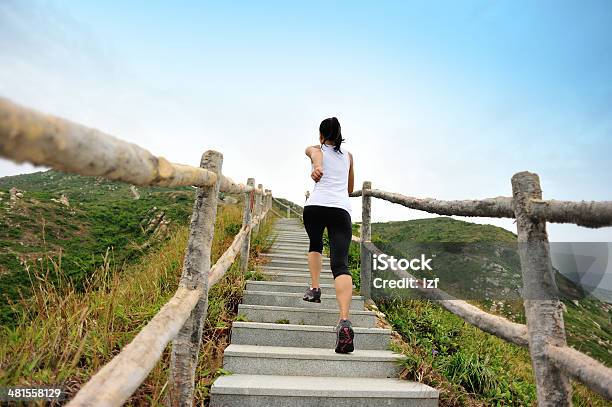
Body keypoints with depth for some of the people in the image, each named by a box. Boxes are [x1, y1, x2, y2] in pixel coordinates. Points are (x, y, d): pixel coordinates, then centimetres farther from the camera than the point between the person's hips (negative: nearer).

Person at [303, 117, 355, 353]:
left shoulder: (315, 148, 18)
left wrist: (316, 168, -29)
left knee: (315, 244, 30)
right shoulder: (348, 155, 28)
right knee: (340, 264, -10)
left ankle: (314, 289, 23)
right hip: (342, 209, 1)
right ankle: (344, 321, -26)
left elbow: (317, 155, -9)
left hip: (315, 205, -1)